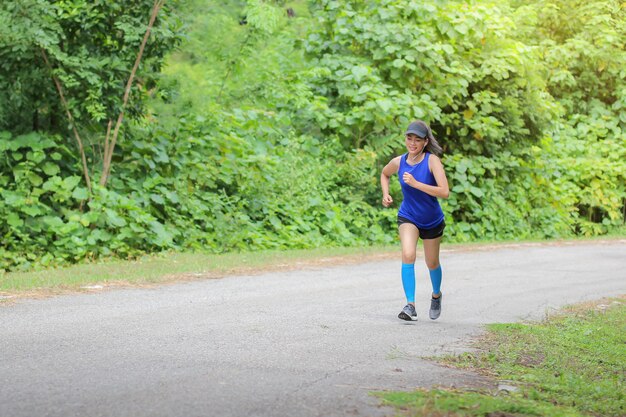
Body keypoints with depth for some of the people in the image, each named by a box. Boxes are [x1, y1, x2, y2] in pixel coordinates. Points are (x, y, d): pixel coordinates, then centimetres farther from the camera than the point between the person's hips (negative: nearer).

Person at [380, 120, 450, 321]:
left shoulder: (432, 161, -21)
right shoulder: (399, 162, -10)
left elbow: (445, 192, -30)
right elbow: (384, 174, 15)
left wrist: (416, 184, -35)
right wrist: (386, 194, -2)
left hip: (432, 221, -1)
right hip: (408, 217, 1)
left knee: (432, 263, 15)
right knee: (408, 255, -24)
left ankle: (436, 295, 46)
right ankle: (410, 306, -22)